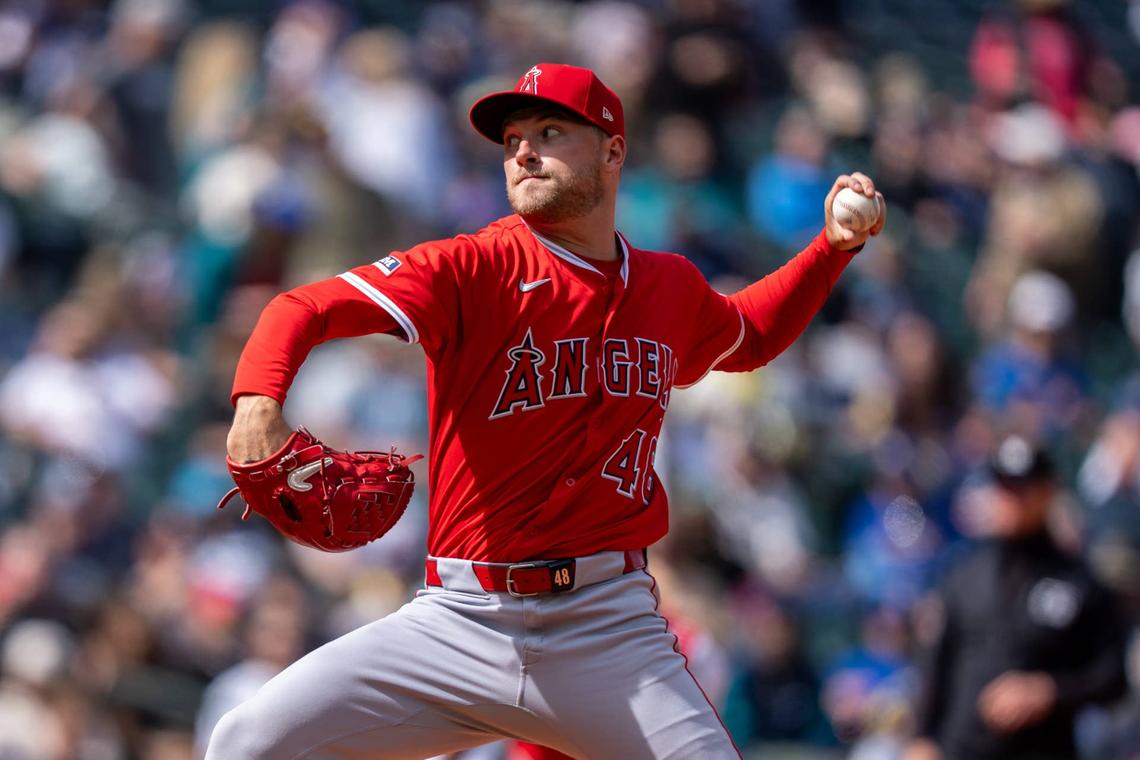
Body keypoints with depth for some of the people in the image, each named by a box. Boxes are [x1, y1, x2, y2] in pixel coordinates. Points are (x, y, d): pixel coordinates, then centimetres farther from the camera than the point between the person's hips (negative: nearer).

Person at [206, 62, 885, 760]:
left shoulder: (672, 289, 12)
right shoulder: (473, 270, -3)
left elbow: (748, 337, 36)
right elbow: (308, 308, -17)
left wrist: (835, 247, 23)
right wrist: (260, 399, -37)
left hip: (612, 630, 2)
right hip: (459, 620, -2)